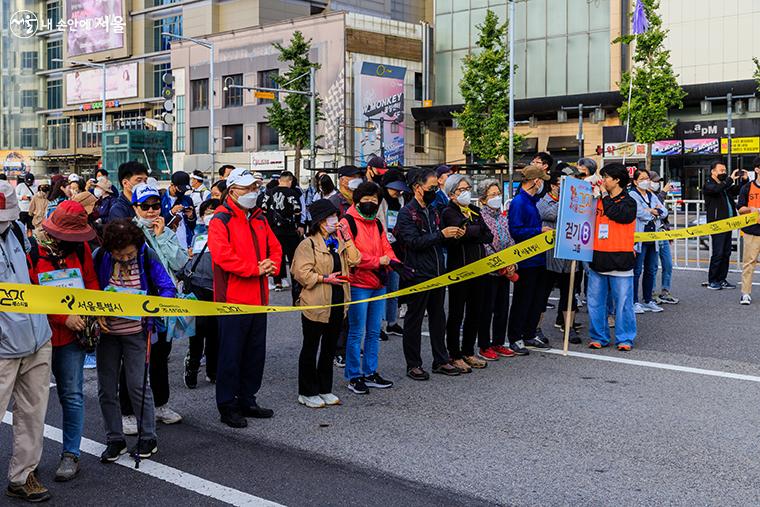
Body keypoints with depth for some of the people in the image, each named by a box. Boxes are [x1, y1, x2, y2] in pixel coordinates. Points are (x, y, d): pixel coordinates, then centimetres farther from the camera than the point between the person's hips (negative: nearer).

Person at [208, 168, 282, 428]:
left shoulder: (258, 217, 14)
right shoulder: (221, 220, -10)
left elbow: (274, 247, 17)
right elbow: (223, 255, -22)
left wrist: (272, 265, -4)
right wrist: (256, 269, -20)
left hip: (258, 297, 8)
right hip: (233, 298, -8)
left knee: (255, 353, 15)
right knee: (231, 354, 0)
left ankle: (247, 400, 28)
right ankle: (227, 406, 11)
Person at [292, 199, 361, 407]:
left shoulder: (338, 241, 13)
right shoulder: (308, 244, -9)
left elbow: (354, 261, 3)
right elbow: (302, 273, -16)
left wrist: (346, 239, -2)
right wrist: (325, 278, -21)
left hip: (337, 303, 7)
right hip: (316, 304, -7)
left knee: (330, 347, 15)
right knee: (310, 348, 4)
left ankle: (325, 390, 27)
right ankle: (307, 393, 14)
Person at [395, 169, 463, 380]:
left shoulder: (432, 210, 14)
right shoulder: (407, 212, -10)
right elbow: (414, 242, -21)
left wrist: (453, 235, 3)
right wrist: (441, 234, -21)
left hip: (437, 273, 8)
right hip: (417, 275, -8)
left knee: (438, 318, 14)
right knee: (414, 320, 3)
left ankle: (440, 360, 24)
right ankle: (413, 365, 12)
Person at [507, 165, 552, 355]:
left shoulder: (533, 201, 14)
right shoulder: (518, 202, -15)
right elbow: (516, 231, -22)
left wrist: (545, 230, 9)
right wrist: (539, 231, -17)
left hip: (538, 259, 9)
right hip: (526, 260, -9)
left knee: (537, 298, 14)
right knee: (522, 300, -1)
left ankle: (530, 334, 25)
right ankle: (515, 338, 9)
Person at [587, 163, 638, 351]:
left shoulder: (628, 202, -2)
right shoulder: (600, 201, 14)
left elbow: (617, 214, -20)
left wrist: (605, 195, -9)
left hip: (620, 260, -5)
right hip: (598, 258, 5)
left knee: (622, 302, -1)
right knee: (595, 302, 7)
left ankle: (625, 339, 8)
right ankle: (598, 337, 17)